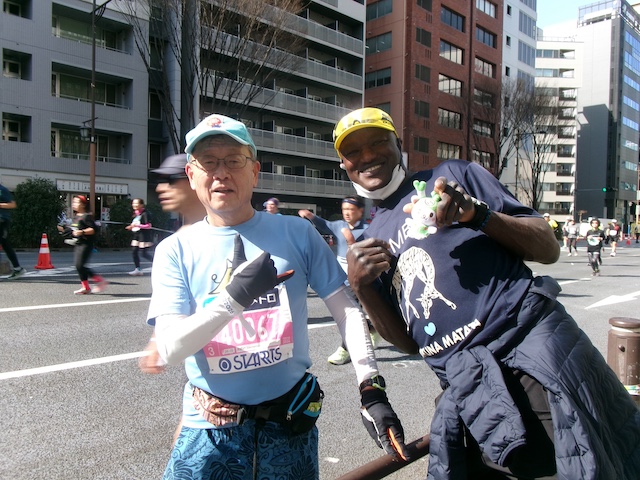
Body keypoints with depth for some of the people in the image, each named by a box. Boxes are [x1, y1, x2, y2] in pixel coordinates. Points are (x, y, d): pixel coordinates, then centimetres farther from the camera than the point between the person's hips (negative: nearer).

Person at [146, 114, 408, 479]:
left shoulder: (297, 233, -4)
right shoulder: (175, 250, -4)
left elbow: (346, 309, -2)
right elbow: (171, 349, -12)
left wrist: (372, 390, -9)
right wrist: (235, 297, -25)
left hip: (290, 424, 1)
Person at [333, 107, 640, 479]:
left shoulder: (454, 176, 4)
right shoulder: (370, 241, 16)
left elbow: (549, 248, 0)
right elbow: (408, 341, 13)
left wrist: (479, 214, -17)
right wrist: (360, 286, -2)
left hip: (534, 347, -3)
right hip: (464, 390, 4)